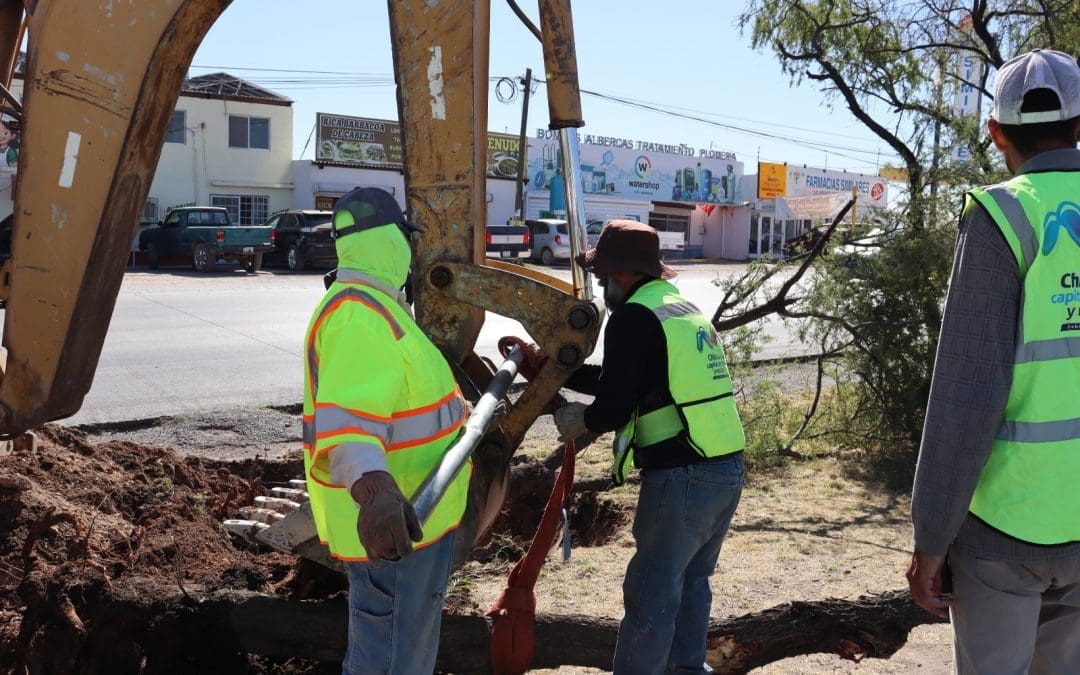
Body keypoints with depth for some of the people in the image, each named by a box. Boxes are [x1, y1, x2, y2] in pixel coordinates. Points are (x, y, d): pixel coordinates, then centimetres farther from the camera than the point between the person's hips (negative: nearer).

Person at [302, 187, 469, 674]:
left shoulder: (368, 304, 14)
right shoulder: (362, 313, -22)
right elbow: (347, 417, -38)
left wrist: (452, 405, 44)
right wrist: (373, 488, -56)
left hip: (402, 513, 11)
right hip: (391, 522, -11)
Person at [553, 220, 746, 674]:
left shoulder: (634, 317, -11)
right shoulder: (684, 308, 17)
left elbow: (615, 405, -13)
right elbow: (627, 380, 21)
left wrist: (581, 420, 8)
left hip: (682, 477, -9)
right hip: (729, 469, 9)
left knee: (651, 593, 2)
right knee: (690, 581, 22)